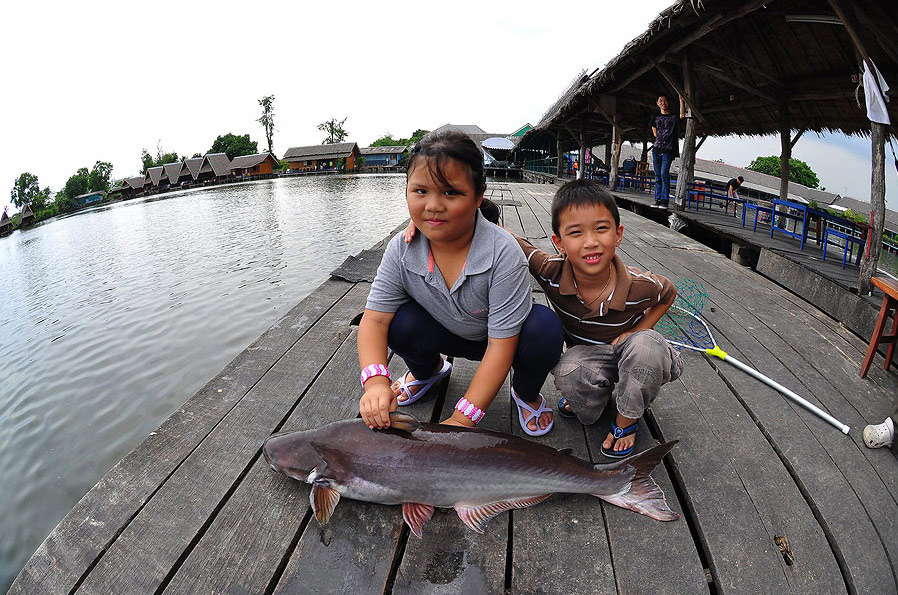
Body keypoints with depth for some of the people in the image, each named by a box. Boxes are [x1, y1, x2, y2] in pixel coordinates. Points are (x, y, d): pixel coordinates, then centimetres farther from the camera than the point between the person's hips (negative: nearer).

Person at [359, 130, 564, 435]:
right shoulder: (401, 250, -20)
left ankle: (526, 392, 4)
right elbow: (374, 319, -21)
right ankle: (427, 371, 12)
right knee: (400, 322, -26)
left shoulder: (503, 252, -33)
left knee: (544, 326, -32)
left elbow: (500, 346, -32)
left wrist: (462, 419, -34)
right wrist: (376, 381, -40)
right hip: (446, 334, 3)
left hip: (497, 337, -2)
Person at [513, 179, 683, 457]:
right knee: (568, 372, -36)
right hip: (584, 353, 0)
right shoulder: (551, 272, -25)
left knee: (647, 345, -36)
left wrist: (636, 332, -13)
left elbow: (668, 294, -1)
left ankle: (626, 419, -10)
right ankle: (595, 395, 2)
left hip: (628, 351, 0)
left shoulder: (641, 286, -27)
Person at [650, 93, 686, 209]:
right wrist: (661, 140, 12)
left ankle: (664, 200, -16)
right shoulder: (655, 117, 15)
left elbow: (682, 115, -16)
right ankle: (657, 200, 7)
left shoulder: (674, 117, 5)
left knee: (664, 173, -16)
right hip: (657, 149, 4)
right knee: (658, 175, 4)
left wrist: (681, 100, -20)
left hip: (668, 150, -4)